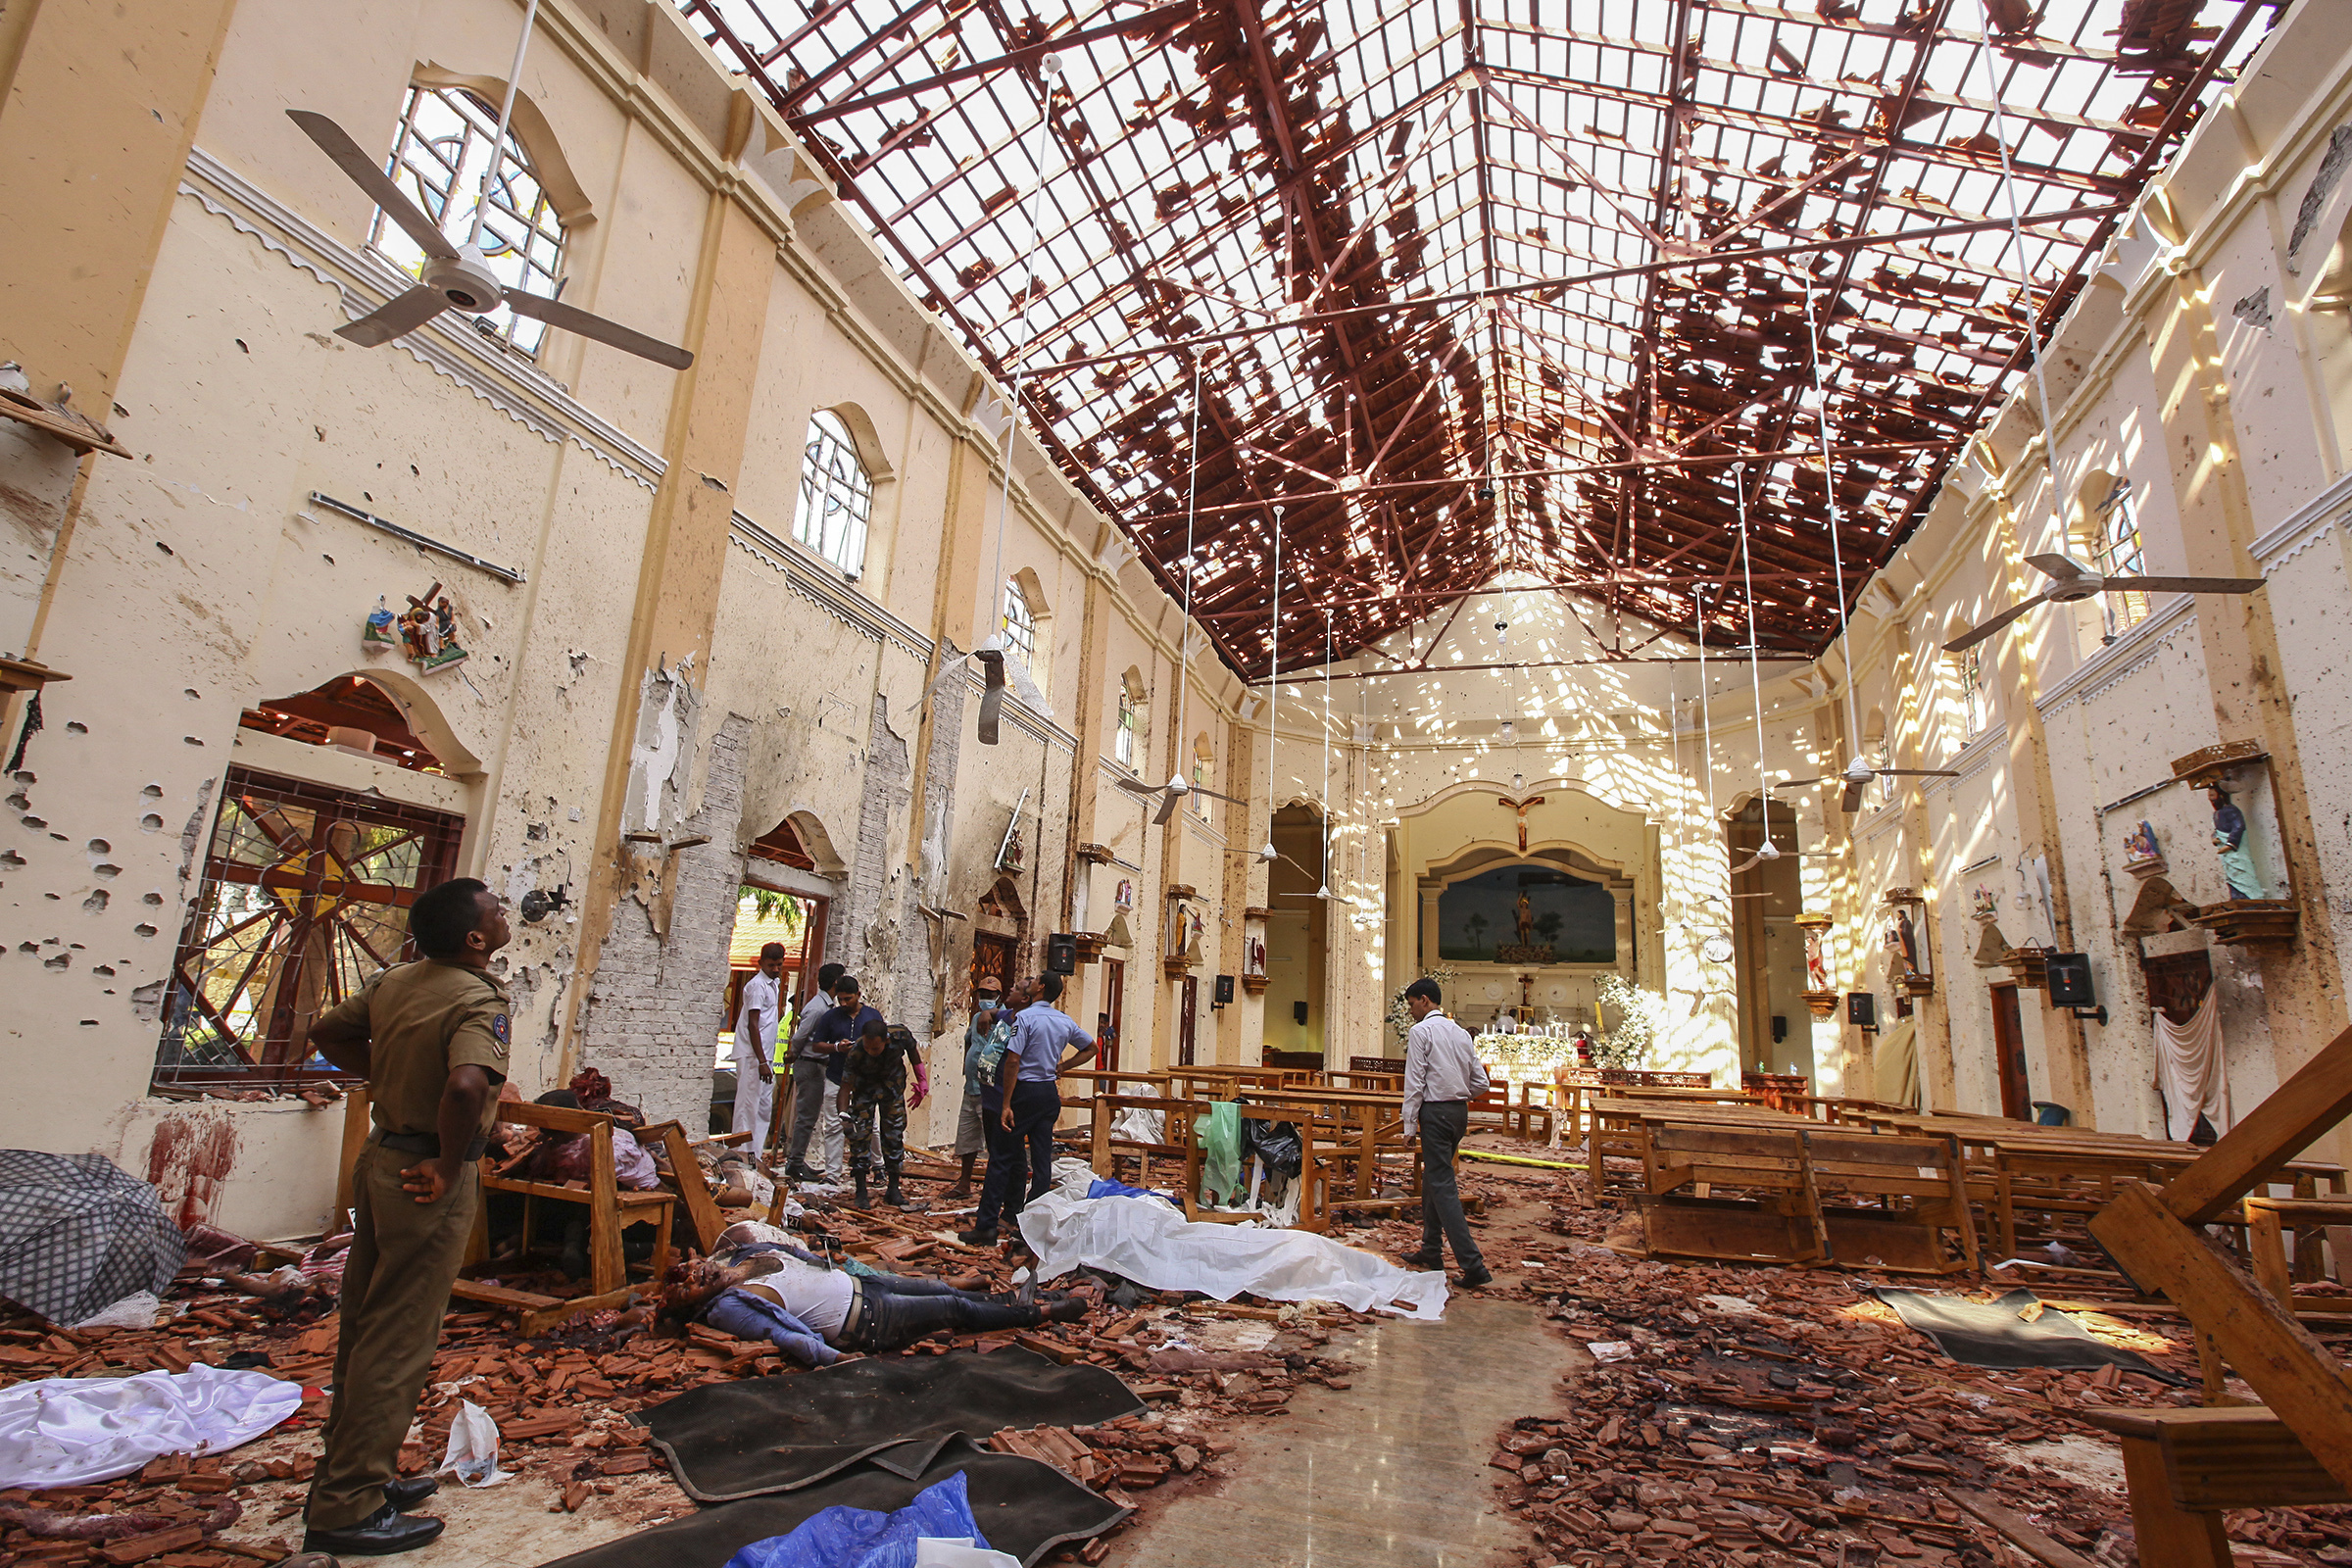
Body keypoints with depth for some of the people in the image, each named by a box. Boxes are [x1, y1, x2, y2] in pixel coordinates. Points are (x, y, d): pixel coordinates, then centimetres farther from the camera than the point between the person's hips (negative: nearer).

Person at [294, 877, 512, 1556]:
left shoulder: (394, 981, 2)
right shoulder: (479, 1001, -23)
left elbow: (326, 1032, 16)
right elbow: (465, 1086, -38)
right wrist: (449, 1169, -23)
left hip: (381, 1158, 9)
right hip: (429, 1177, -9)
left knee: (364, 1329, 20)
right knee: (398, 1344, 3)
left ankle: (351, 1475, 35)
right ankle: (347, 1509, 15)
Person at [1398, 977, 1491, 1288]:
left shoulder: (1421, 1031, -9)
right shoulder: (1461, 1033, 12)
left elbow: (1414, 1082, -13)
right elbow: (1481, 1082, 11)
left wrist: (1410, 1124, -9)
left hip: (1435, 1111, -8)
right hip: (1460, 1111, 8)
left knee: (1442, 1185, -6)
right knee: (1432, 1179, 19)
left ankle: (1473, 1264, -11)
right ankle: (1431, 1251, 27)